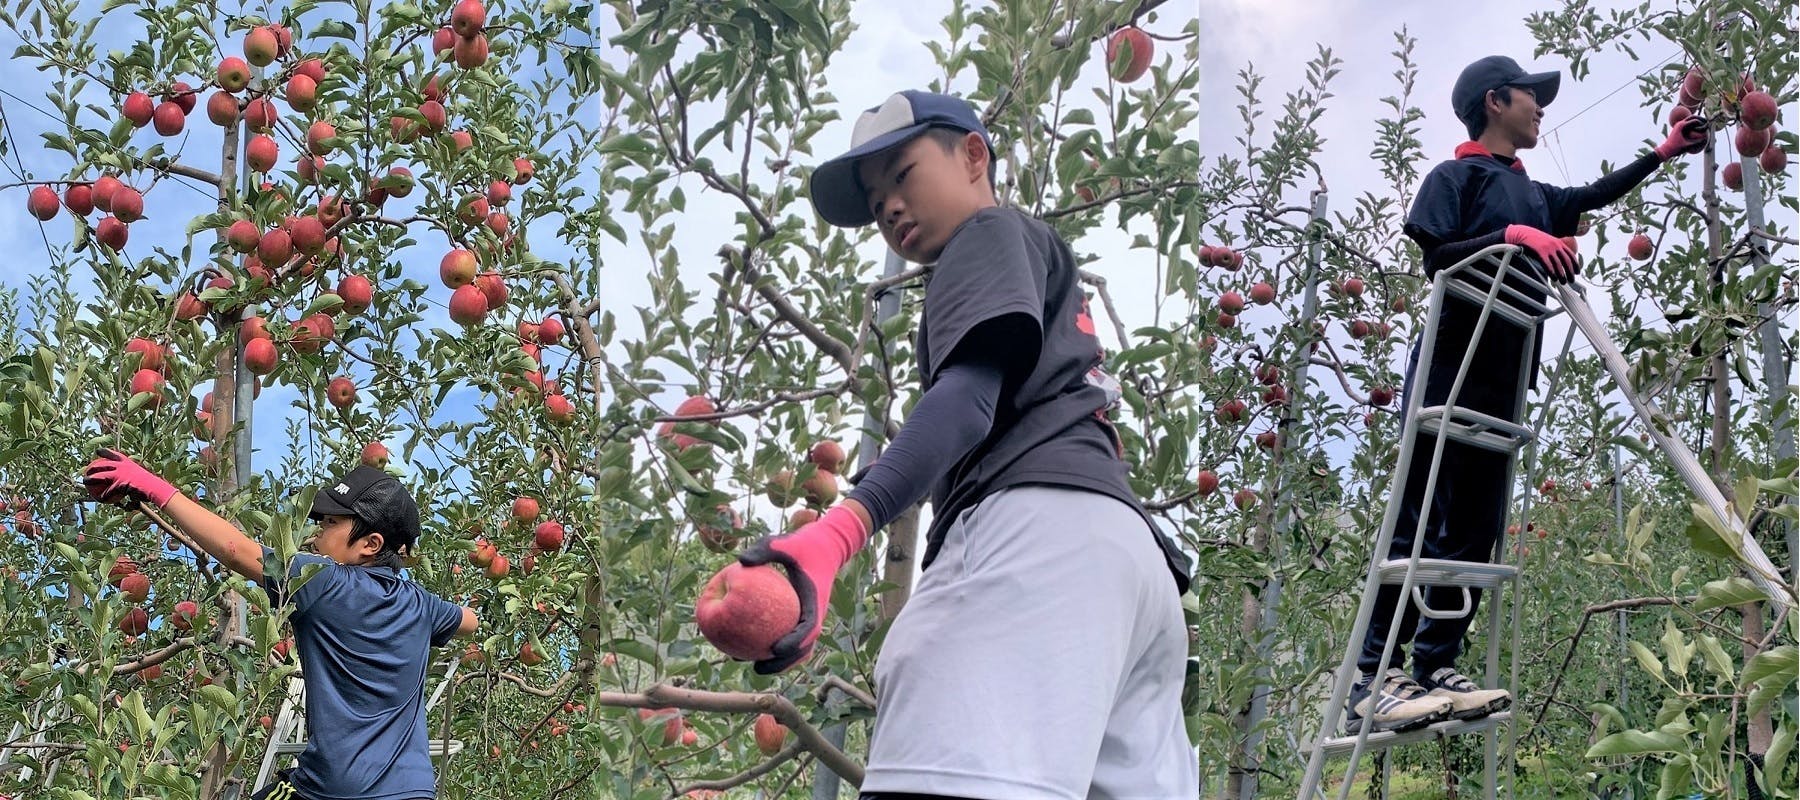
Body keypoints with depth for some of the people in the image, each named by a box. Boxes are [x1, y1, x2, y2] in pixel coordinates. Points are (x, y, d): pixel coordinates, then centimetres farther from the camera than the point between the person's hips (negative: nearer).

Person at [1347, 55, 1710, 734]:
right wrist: (1510, 236, -17)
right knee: (1419, 523, -14)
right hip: (1450, 367, -8)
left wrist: (1663, 154, 40)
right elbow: (1437, 259, -9)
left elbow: (1594, 196, 38)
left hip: (1501, 379, 8)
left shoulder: (1533, 197, 23)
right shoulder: (1456, 176, 2)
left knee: (1476, 531, 1)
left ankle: (1434, 672, 0)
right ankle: (1373, 681, -18)